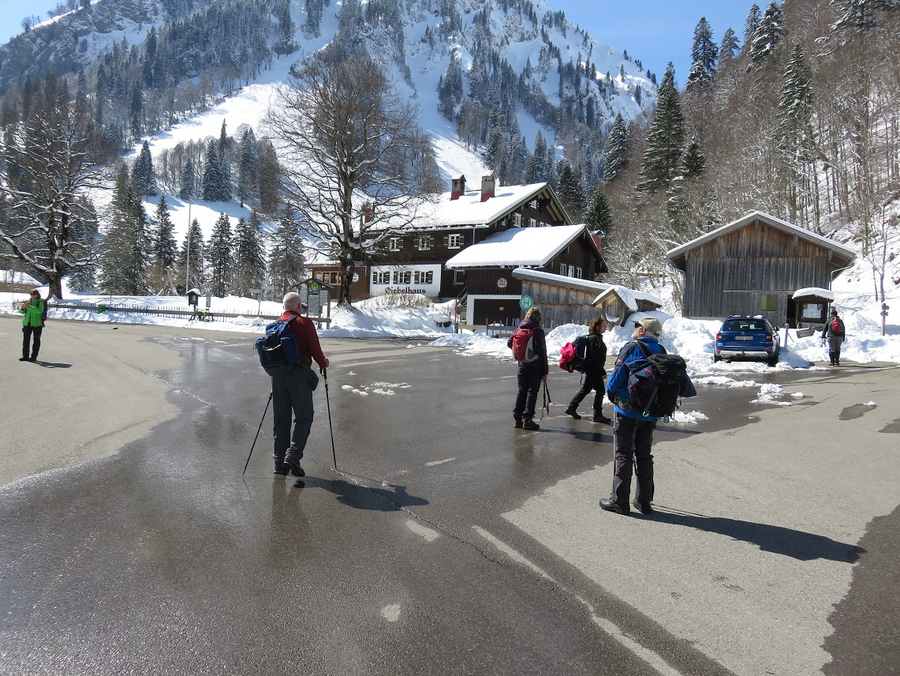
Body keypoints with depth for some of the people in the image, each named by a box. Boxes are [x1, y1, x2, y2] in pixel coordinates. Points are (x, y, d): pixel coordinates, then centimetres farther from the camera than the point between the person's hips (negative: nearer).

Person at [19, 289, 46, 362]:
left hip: (37, 324, -5)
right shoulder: (28, 301, 11)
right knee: (26, 340, 4)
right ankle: (25, 356, 9)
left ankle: (34, 356, 4)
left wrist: (29, 307, -29)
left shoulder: (40, 302, -3)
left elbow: (39, 311, -20)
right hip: (27, 323, 5)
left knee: (36, 340, 0)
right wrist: (22, 308, -14)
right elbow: (22, 312, 9)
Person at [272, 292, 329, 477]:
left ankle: (280, 462, 14)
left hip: (278, 375, 6)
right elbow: (314, 349, -7)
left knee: (281, 419, 11)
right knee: (303, 418, 1)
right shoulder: (304, 323, -6)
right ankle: (292, 457, -12)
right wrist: (323, 363, 11)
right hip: (298, 374, -5)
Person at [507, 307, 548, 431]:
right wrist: (545, 371, -7)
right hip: (535, 366, -5)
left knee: (522, 391, 11)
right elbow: (542, 352, -11)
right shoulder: (538, 331, -11)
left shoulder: (520, 329, 3)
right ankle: (527, 418, -1)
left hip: (522, 366, 5)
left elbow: (509, 343, 9)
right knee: (532, 391, 1)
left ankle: (518, 418, 12)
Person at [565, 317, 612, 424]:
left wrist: (601, 370, 18)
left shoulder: (597, 337, 14)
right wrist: (602, 372, -20)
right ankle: (598, 415, 5)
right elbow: (595, 357, -21)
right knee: (600, 390, -3)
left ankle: (571, 408, 22)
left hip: (591, 369, 10)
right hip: (593, 369, -10)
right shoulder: (594, 338, -17)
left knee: (585, 389, 16)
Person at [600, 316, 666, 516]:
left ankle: (619, 501, 3)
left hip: (627, 410, -5)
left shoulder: (631, 348, -11)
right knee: (644, 456, 14)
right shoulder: (661, 353, 8)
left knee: (623, 455, 1)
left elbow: (617, 376, -15)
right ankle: (644, 501, 18)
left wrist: (611, 393, 3)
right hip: (650, 413, 6)